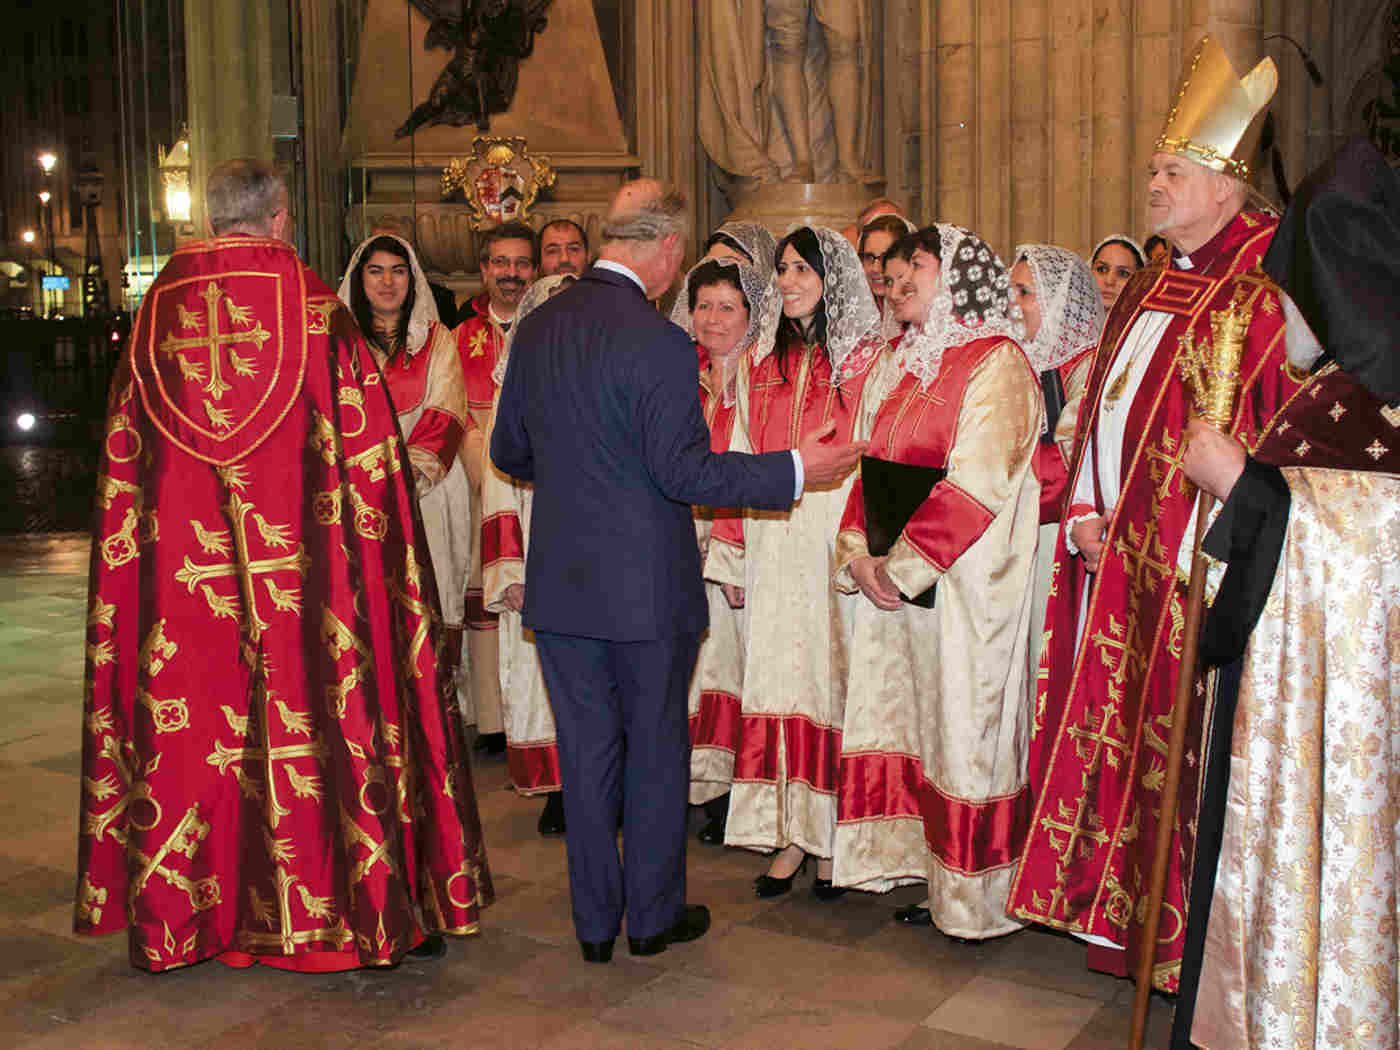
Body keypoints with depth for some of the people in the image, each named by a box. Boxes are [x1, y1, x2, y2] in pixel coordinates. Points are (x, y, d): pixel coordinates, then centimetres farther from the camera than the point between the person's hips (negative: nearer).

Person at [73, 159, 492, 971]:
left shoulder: (160, 309, 4)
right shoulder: (311, 302, -5)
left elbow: (126, 449, 8)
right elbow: (366, 436, -5)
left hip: (181, 567, 3)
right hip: (297, 559, -3)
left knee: (191, 719, 10)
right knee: (309, 710, 4)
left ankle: (178, 906, 22)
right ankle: (343, 901, 14)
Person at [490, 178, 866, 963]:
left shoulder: (538, 328, 3)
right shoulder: (659, 342, -18)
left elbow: (509, 450, 12)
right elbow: (683, 470, -19)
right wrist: (796, 471, -13)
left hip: (560, 582, 5)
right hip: (646, 585, -5)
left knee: (587, 749, 14)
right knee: (656, 748, 12)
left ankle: (595, 921, 24)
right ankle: (654, 915, 25)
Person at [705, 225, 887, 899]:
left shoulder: (868, 360, -2)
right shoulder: (762, 366, 13)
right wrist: (732, 558, 8)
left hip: (838, 544, -4)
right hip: (773, 548, 5)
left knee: (833, 677, 0)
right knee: (779, 677, 6)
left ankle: (832, 839, 13)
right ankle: (791, 835, 16)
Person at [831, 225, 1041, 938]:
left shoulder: (997, 365, -10)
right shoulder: (899, 367, 14)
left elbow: (974, 486, -17)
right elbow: (871, 469, 12)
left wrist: (902, 563, -17)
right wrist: (860, 553, -3)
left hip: (961, 587, -7)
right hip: (892, 584, 7)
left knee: (962, 725, 0)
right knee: (906, 717, 10)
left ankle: (973, 897, 13)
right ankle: (926, 871, 22)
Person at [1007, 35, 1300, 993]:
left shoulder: (1258, 298, -12)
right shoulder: (1149, 292, 15)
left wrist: (1198, 545, -19)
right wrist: (1083, 512, 6)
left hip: (1186, 564, -8)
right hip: (1113, 555, 8)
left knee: (1175, 746, -1)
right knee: (1113, 726, 14)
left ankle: (1182, 937, 15)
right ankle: (1121, 913, 28)